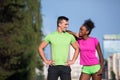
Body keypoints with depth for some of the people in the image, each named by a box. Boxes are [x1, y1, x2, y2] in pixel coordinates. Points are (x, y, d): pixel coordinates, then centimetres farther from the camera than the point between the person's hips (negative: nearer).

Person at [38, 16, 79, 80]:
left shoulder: (70, 36, 5)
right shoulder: (50, 36, 2)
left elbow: (77, 48, 15)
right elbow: (40, 48, 7)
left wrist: (73, 60, 4)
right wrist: (45, 60, 0)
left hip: (65, 67, 1)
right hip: (53, 66, -1)